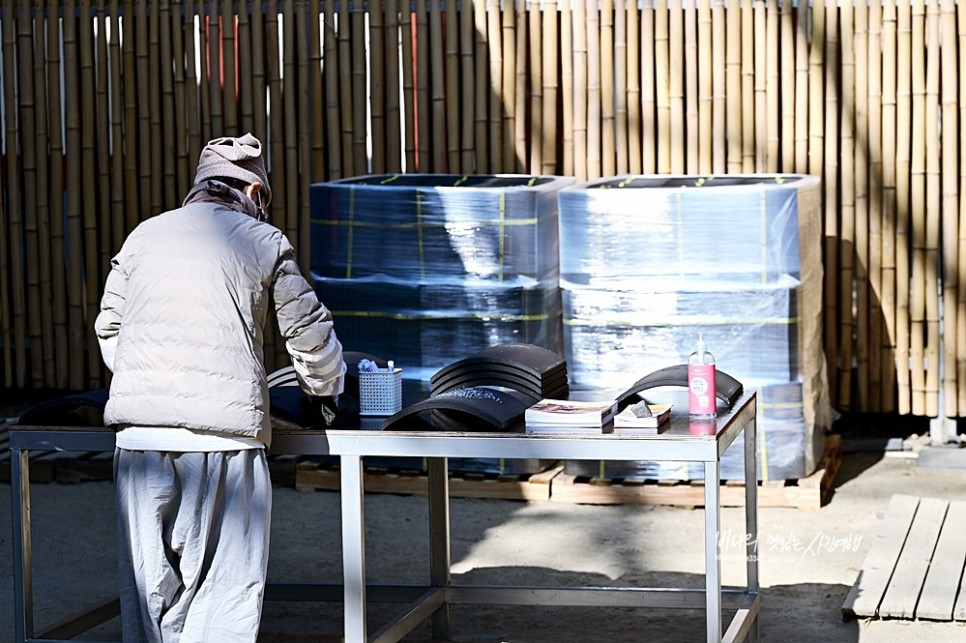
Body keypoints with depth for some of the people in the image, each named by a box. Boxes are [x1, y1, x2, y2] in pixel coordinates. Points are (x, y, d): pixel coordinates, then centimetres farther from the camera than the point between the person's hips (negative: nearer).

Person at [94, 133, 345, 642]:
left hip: (139, 427, 4)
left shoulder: (144, 235, 17)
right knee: (225, 580, 1)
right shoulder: (264, 241, 8)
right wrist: (325, 389, 32)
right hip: (223, 426, -3)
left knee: (147, 576, 11)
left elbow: (109, 329, 21)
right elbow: (308, 330, 13)